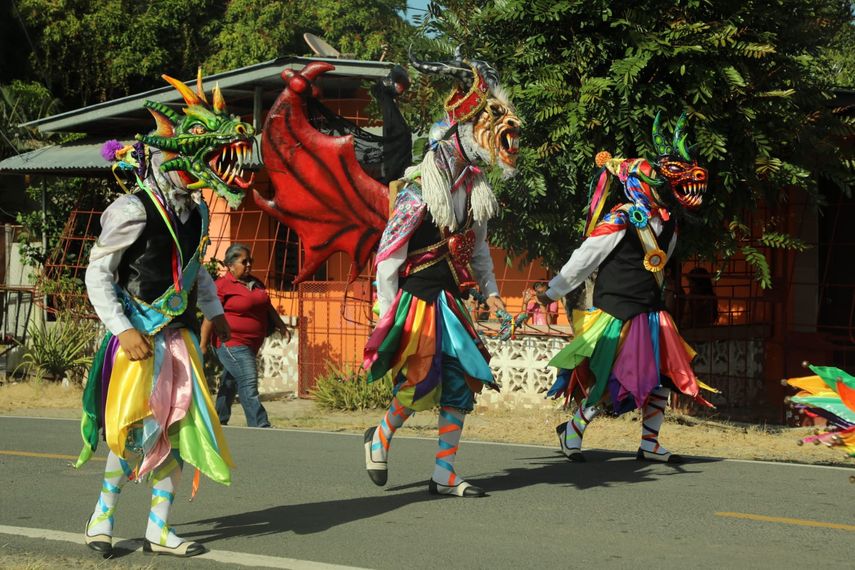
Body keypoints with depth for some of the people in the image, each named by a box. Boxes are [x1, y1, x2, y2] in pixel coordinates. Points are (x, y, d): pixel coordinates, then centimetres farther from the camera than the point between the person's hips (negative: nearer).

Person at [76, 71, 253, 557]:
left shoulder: (195, 211, 7)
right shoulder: (134, 211, -14)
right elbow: (97, 275, -13)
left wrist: (215, 312, 19)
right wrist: (124, 329, -19)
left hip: (179, 335, 7)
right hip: (140, 336, -7)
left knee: (178, 428, 6)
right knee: (138, 430, -7)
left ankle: (159, 530, 14)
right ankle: (102, 517, 11)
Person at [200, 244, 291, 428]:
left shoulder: (256, 284, 14)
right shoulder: (222, 286, -11)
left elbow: (268, 308, 25)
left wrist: (281, 326, 16)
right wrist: (203, 345, -14)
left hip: (251, 346, 8)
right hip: (232, 344, -8)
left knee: (230, 383, 17)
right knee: (248, 382, -15)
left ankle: (219, 422, 27)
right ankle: (260, 426, -18)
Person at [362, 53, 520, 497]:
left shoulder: (473, 188, 7)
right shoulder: (420, 191, -15)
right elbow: (388, 252, -14)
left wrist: (490, 290, 16)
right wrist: (387, 312, -16)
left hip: (450, 300, 7)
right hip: (415, 297, -7)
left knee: (462, 381, 2)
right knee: (421, 381, -14)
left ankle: (444, 474, 8)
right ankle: (380, 439, 14)